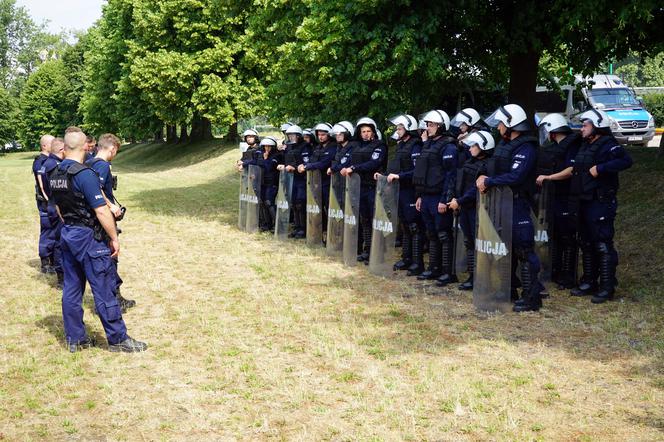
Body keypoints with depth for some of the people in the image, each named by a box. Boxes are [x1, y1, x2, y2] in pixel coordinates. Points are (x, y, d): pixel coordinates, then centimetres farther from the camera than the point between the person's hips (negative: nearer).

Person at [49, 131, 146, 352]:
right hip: (89, 237, -8)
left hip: (67, 235, 8)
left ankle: (74, 338, 19)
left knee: (71, 288, 12)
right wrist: (114, 238, -12)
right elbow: (101, 211, -21)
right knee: (104, 290, 0)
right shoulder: (85, 174, -20)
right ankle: (118, 339, 7)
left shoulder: (55, 175, 5)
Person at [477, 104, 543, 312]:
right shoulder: (504, 144, 14)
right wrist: (485, 179, -4)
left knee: (523, 250, -8)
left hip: (517, 204, -10)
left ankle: (531, 297, -5)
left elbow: (514, 177, -27)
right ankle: (508, 290, 30)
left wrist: (488, 182, -19)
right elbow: (496, 170, 17)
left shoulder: (526, 149, -16)